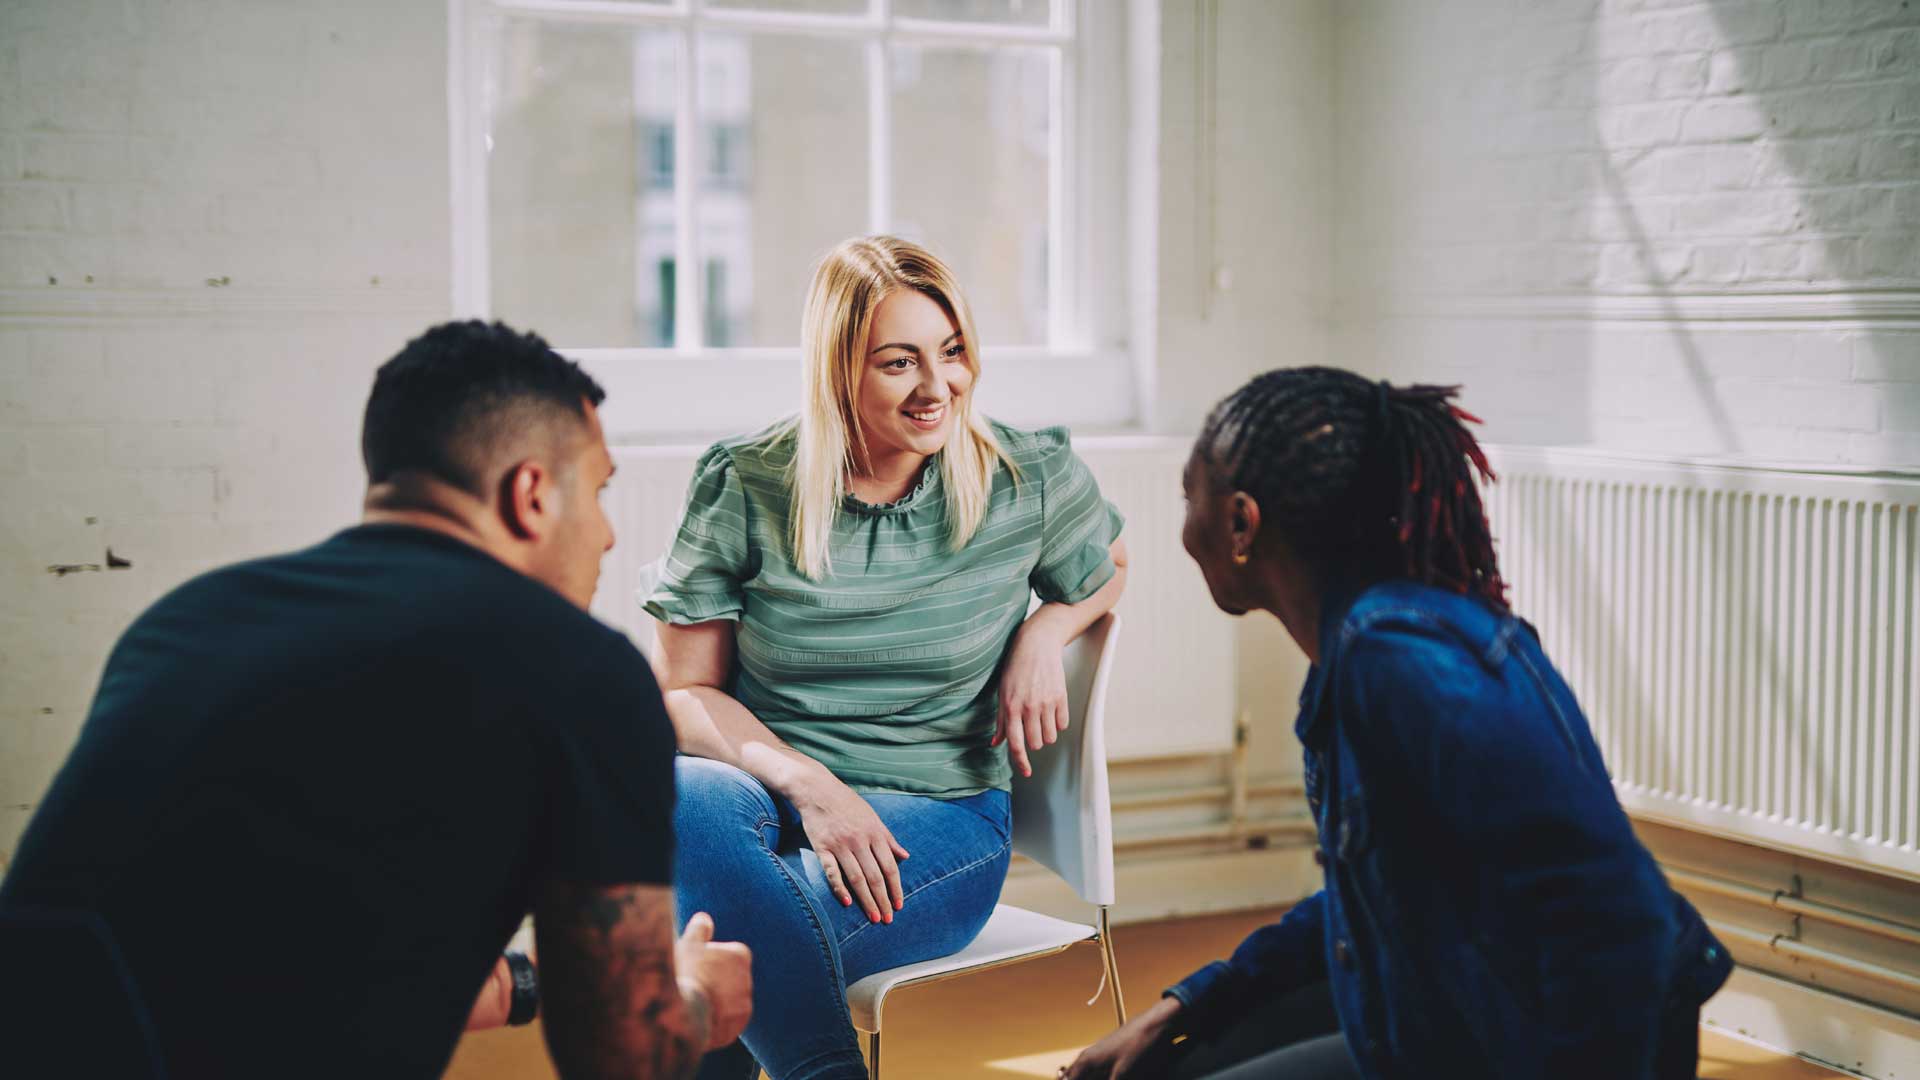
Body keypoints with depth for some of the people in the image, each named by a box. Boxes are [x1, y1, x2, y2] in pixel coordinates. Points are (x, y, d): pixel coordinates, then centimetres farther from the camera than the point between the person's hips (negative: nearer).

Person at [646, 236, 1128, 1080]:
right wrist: (808, 784, -16)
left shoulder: (1030, 481, 0)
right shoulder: (741, 487, -2)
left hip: (940, 819, -1)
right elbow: (684, 690, 1)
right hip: (765, 798, 2)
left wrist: (1042, 634, 0)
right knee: (677, 800, -37)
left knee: (735, 937, -34)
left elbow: (1110, 569, 23)